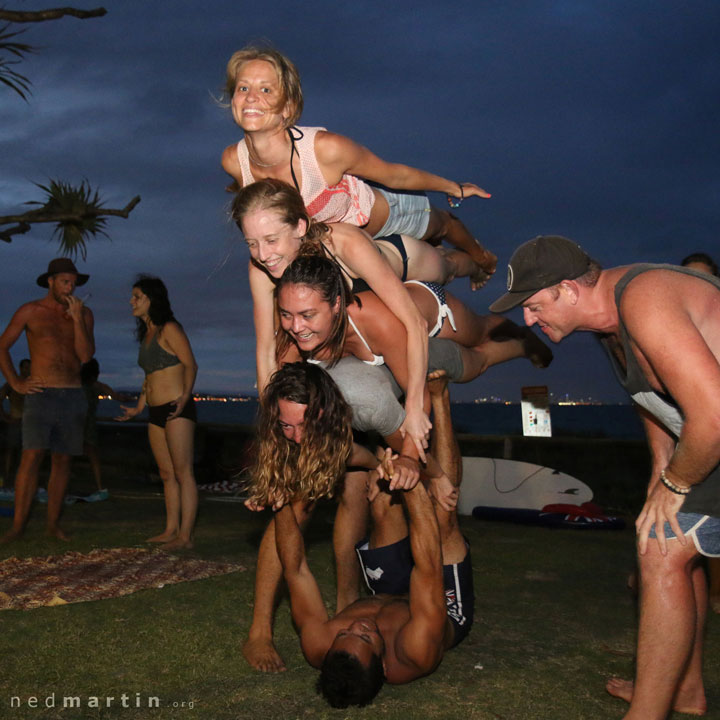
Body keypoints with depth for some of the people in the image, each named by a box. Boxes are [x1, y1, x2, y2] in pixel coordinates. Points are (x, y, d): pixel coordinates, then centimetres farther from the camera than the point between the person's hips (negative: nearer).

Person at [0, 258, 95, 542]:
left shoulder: (84, 313, 9)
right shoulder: (31, 311, 3)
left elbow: (86, 356, -2)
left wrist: (77, 319, -10)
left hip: (73, 396, 3)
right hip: (41, 394, -3)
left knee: (62, 461, 5)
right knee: (31, 457, -13)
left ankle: (53, 523, 11)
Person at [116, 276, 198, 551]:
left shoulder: (169, 329, -8)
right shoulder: (146, 334, 18)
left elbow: (191, 365, -13)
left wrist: (185, 396, -25)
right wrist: (138, 408, 25)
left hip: (177, 410, -9)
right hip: (155, 413, 9)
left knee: (182, 472, -8)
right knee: (166, 473, 11)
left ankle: (185, 535, -7)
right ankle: (171, 530, 17)